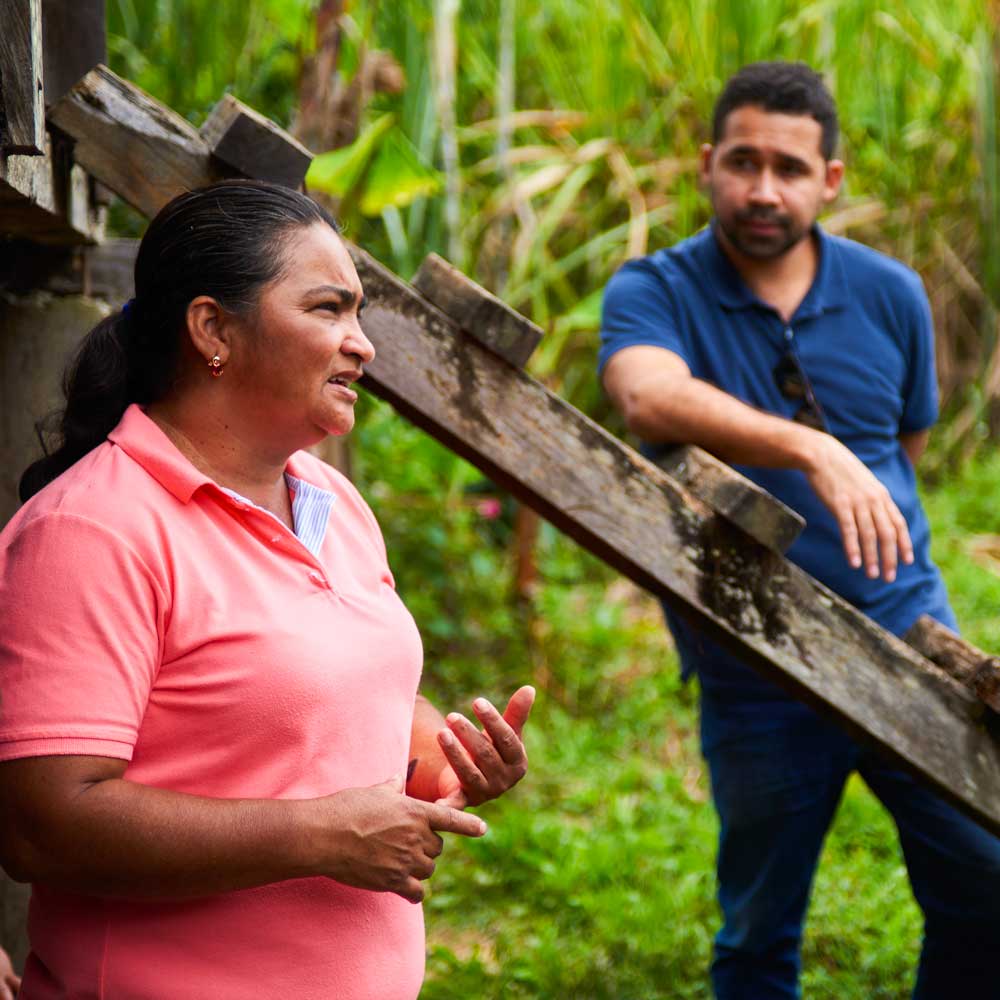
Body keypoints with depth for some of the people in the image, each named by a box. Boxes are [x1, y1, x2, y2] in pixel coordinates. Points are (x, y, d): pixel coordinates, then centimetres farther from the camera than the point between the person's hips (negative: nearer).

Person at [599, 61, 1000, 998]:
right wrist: (811, 451, -43)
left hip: (904, 634, 2)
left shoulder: (890, 295, 3)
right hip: (754, 668, -2)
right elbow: (649, 397, -31)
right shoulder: (652, 292, -8)